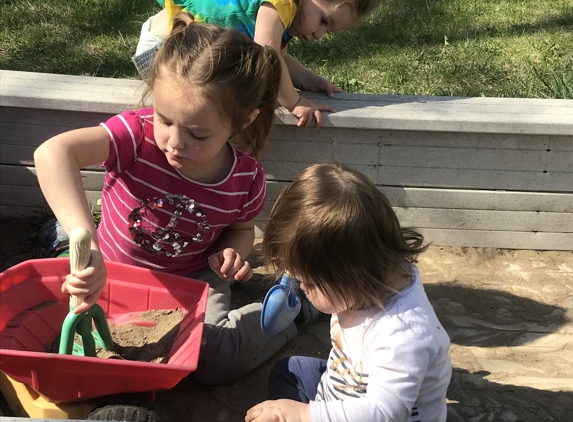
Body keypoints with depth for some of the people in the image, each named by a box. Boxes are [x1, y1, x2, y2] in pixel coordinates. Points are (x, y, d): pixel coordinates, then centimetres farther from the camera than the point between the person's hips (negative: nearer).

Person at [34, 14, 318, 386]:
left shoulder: (247, 179, -22)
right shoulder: (138, 134, -33)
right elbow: (53, 153, -51)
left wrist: (232, 253, -21)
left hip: (191, 278, -1)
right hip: (113, 271, 1)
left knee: (214, 364, -16)